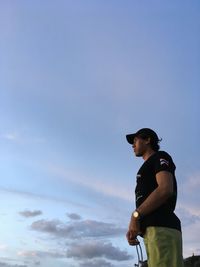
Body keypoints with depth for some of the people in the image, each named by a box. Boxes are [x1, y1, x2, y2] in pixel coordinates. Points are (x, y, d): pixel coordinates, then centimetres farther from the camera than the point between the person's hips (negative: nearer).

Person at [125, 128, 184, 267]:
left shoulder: (160, 157, 8)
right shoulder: (150, 165, 32)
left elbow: (166, 189, -12)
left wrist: (136, 215, -10)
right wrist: (135, 227, 12)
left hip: (161, 227, -9)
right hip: (153, 229, 9)